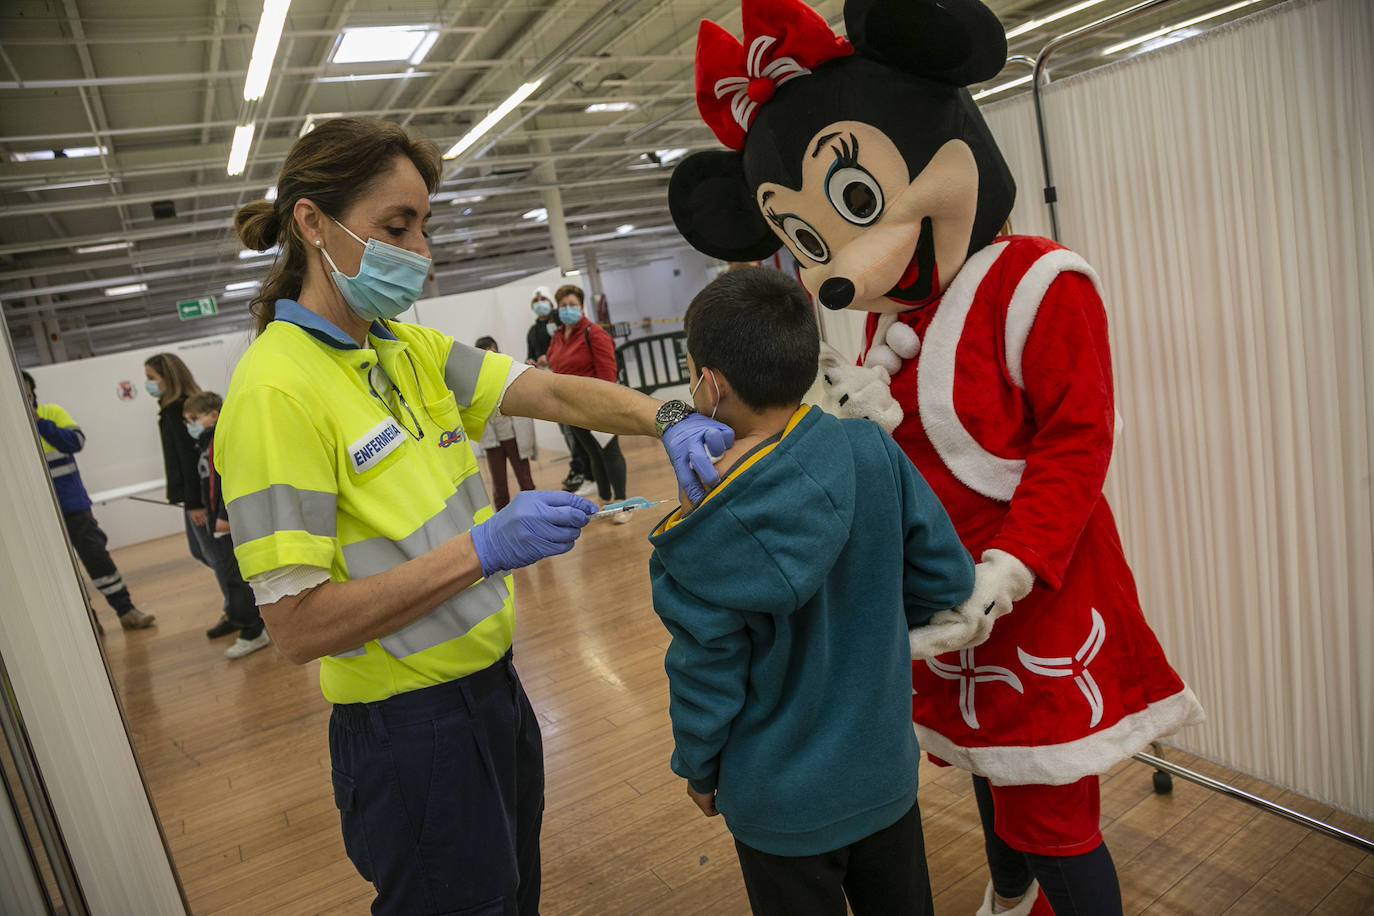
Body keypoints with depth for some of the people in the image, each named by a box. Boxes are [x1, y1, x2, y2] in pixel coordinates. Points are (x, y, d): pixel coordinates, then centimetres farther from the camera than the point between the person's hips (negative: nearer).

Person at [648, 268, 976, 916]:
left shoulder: (702, 539, -26)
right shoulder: (873, 449, -17)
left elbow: (706, 675, -15)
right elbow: (947, 576, -8)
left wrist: (698, 768, 4)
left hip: (783, 802, -3)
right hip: (886, 769, 4)